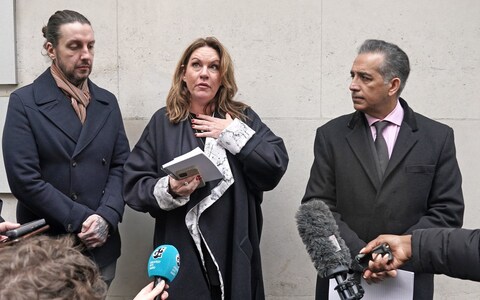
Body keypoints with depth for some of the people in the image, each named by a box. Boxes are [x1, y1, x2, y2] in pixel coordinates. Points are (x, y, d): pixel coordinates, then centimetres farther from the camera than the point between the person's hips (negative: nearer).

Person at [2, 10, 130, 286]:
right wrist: (83, 219, -15)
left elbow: (122, 166, 5)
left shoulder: (107, 102, 8)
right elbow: (24, 178, -13)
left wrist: (106, 217, -12)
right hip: (46, 248, -3)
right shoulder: (24, 102, -6)